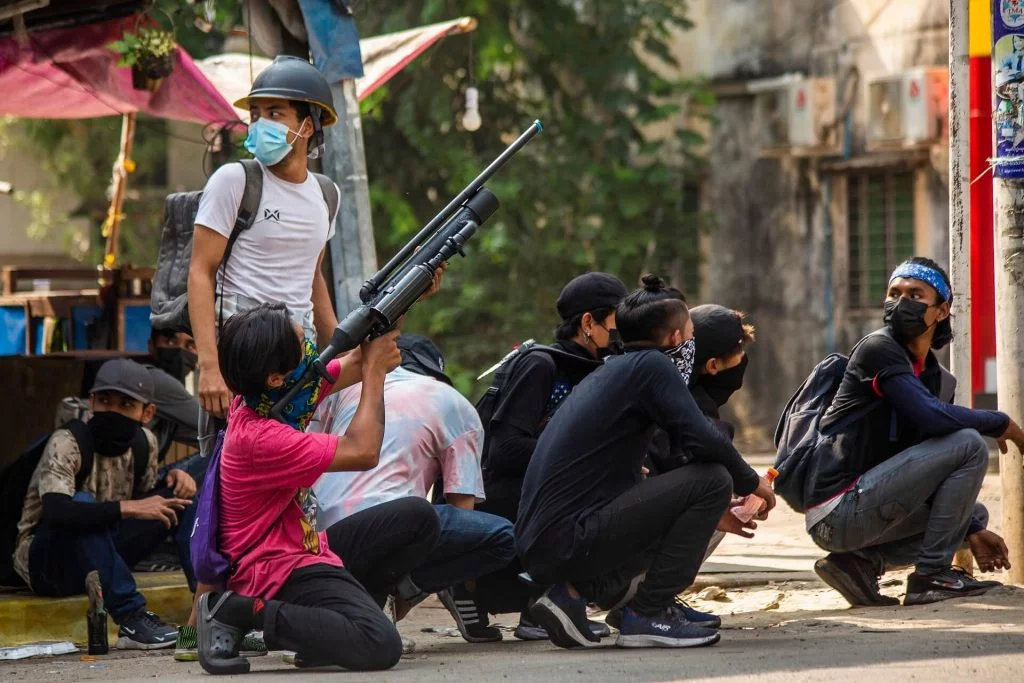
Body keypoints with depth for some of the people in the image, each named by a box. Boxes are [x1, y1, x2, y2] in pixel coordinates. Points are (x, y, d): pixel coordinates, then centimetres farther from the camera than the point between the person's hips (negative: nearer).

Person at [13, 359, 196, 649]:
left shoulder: (144, 443, -3)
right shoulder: (67, 443, -23)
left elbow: (147, 500, 12)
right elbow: (56, 510, -40)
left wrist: (174, 479, -9)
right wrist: (128, 508, -42)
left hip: (102, 555, 7)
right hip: (47, 564, -7)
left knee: (181, 496, -3)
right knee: (83, 503, -36)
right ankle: (131, 619, -39)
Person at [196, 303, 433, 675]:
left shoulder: (273, 395, 0)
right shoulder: (257, 436, -28)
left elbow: (354, 365, 13)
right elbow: (362, 452, -25)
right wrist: (374, 370, -14)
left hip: (307, 547, 10)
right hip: (278, 571, -10)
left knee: (417, 517, 7)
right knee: (380, 646, -29)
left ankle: (352, 609, 2)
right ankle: (239, 613, -13)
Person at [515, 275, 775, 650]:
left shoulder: (612, 370, 23)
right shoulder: (652, 365, -3)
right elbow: (703, 442, -15)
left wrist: (708, 514, 32)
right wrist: (750, 482, 5)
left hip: (538, 546, 9)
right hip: (570, 542, -9)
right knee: (713, 479, -6)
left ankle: (573, 592, 10)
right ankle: (647, 615, -4)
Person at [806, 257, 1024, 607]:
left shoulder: (937, 378, 16)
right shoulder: (878, 349, -9)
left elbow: (931, 475, 18)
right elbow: (932, 418, -23)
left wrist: (970, 530, 5)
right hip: (838, 509, -9)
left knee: (975, 514, 24)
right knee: (968, 444, -14)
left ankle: (862, 561, 6)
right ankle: (931, 576, -9)